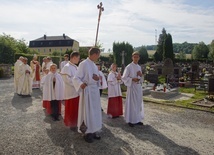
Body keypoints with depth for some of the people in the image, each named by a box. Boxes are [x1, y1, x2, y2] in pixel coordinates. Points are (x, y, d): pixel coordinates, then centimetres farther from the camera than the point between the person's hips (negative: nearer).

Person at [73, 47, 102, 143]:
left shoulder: (94, 65, 12)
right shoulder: (83, 64, -12)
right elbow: (76, 78, -15)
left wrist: (97, 78, -5)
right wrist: (81, 84, -35)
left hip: (95, 91, 8)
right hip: (87, 91, -8)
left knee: (95, 111, 13)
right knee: (87, 112, 1)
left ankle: (93, 131, 26)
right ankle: (87, 133, 15)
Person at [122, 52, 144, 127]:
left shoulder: (139, 67, 12)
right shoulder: (129, 67, -8)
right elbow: (124, 78, -9)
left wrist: (141, 75, -4)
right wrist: (132, 79, -21)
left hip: (138, 87, 7)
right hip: (132, 87, -7)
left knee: (138, 103, 11)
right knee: (131, 104, -2)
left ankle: (137, 119, 23)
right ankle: (130, 120, 8)